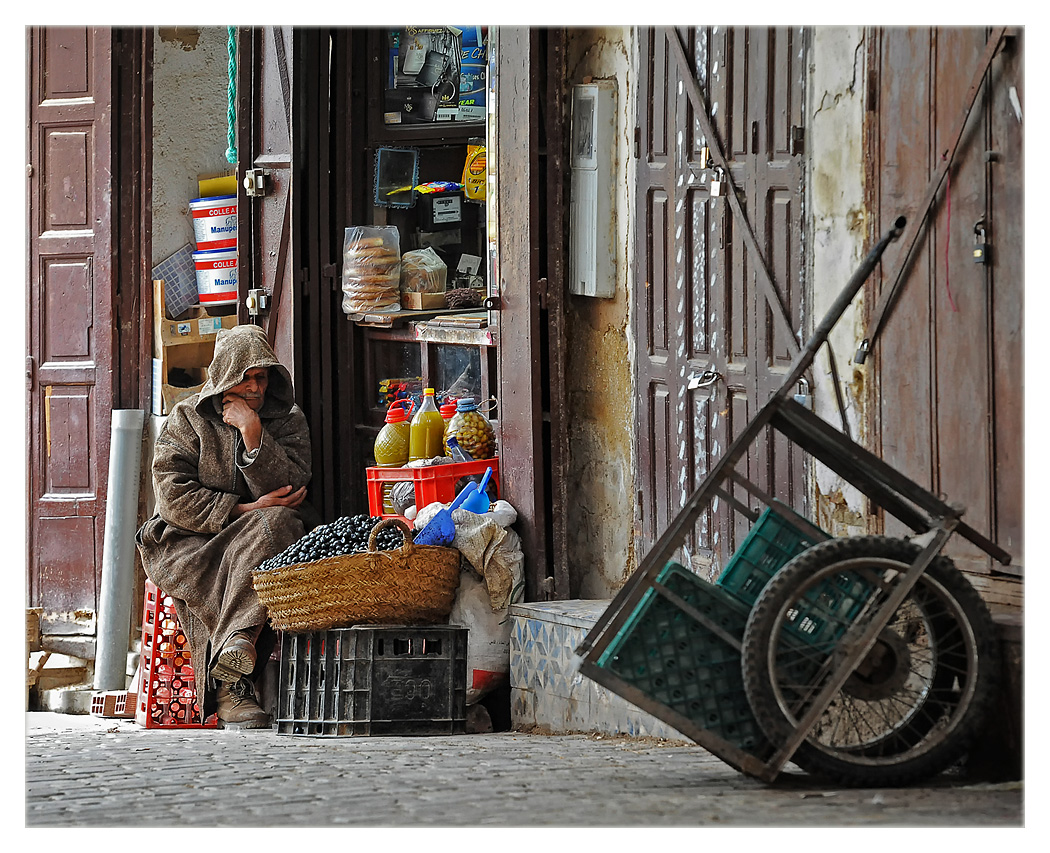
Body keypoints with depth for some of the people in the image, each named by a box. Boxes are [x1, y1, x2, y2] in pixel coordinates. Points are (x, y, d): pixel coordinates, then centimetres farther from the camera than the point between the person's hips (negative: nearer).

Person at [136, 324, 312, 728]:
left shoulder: (288, 421, 9)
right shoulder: (187, 418, 6)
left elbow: (288, 491, -6)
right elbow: (173, 496, -5)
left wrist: (253, 433, -15)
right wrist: (242, 511, -14)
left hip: (254, 542, 1)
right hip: (188, 541, -1)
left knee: (279, 522, -34)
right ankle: (232, 686, -39)